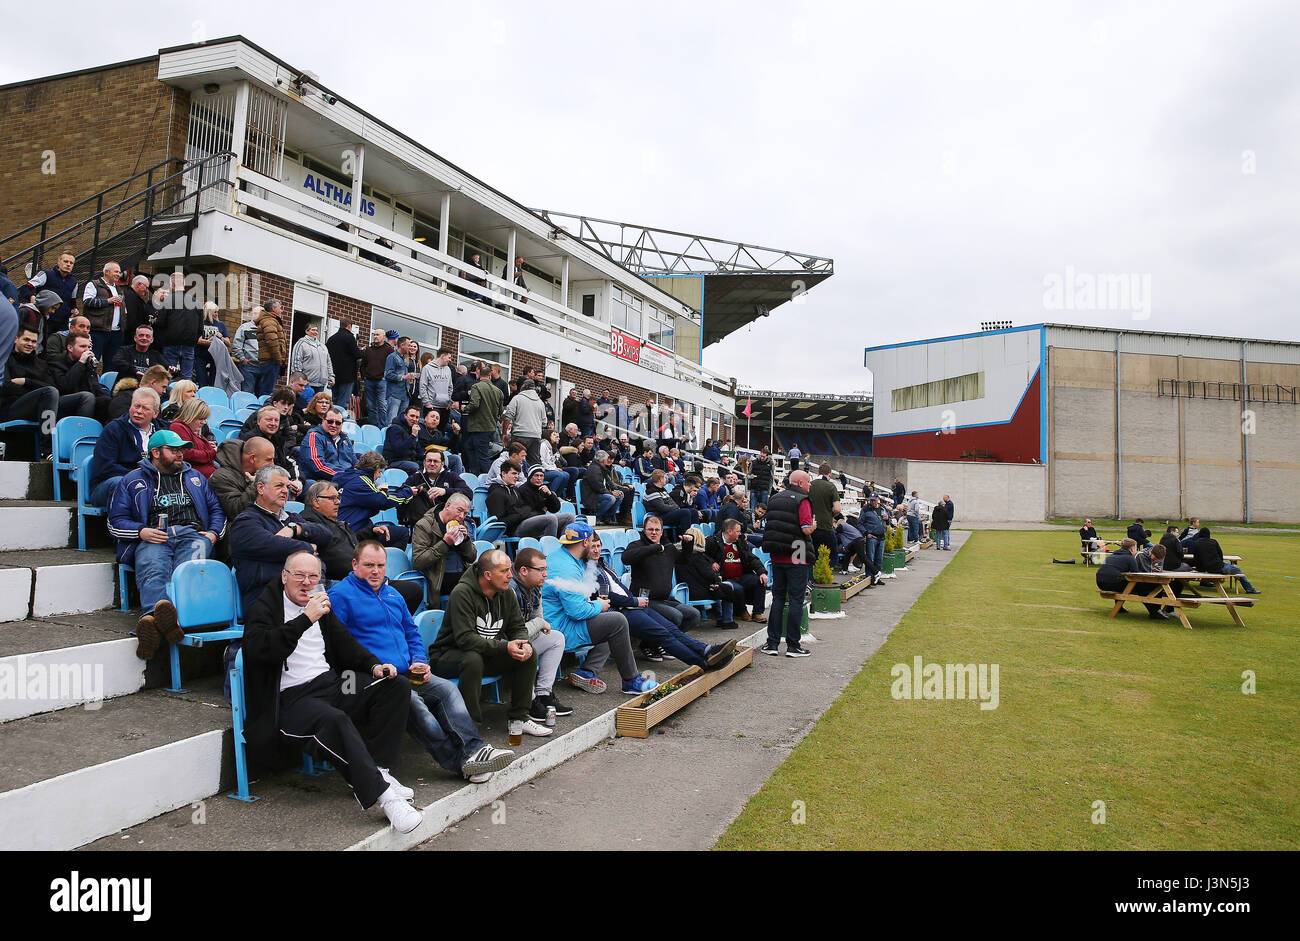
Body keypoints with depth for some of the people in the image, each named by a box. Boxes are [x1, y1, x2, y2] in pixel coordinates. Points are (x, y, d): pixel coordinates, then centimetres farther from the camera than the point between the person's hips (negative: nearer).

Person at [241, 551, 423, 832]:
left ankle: (376, 770, -16)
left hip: (332, 685, 7)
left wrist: (374, 665, 6)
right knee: (335, 721, -37)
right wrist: (306, 619, -22)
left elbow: (344, 643, 24)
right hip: (291, 699, -7)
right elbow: (261, 650, -18)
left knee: (397, 687, -11)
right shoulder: (262, 608, 1)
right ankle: (381, 794, -36)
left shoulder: (320, 605, 21)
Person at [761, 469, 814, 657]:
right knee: (796, 600, 1)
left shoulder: (774, 499, 11)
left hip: (777, 557, 6)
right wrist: (813, 526, 2)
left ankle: (772, 643, 12)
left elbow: (768, 527, 15)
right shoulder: (802, 501, -10)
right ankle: (793, 645, 4)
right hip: (797, 559, -6)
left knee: (778, 598, 12)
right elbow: (806, 529, -18)